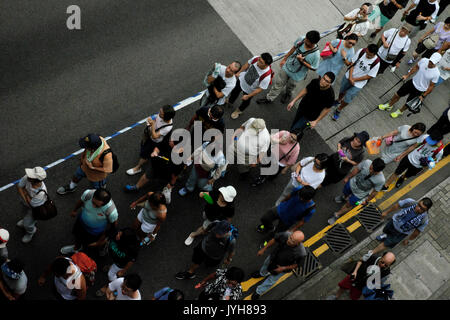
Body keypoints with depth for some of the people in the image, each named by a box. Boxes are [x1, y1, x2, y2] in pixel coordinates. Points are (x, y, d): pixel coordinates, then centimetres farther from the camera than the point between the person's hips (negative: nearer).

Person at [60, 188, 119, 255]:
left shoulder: (111, 211, -43)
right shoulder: (88, 194, -35)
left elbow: (114, 224, -21)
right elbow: (81, 201, -9)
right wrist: (75, 210, 12)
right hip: (82, 222, 4)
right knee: (78, 235, 32)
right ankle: (76, 247, 67)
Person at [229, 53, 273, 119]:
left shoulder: (266, 76, -44)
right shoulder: (255, 59, -31)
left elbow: (260, 89, -29)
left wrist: (248, 96, -20)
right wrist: (239, 72, 3)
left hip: (249, 90, -4)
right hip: (242, 79, 4)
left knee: (245, 101, 27)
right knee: (235, 91, 32)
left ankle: (239, 110, 61)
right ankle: (230, 101, 66)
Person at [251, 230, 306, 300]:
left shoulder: (301, 253, -43)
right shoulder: (286, 235, -37)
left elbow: (298, 265, -21)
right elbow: (274, 239, -15)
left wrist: (283, 268, -19)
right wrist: (263, 249, -5)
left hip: (282, 267, -3)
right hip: (273, 257, 3)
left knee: (271, 280, 23)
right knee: (265, 264, 34)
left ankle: (259, 291, 54)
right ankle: (262, 273, 72)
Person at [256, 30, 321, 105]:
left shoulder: (316, 54, -35)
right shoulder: (301, 39, -22)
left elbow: (313, 68, -21)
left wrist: (302, 61, -33)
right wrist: (285, 59, 8)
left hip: (297, 75, -4)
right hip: (287, 66, 4)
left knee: (290, 86, 25)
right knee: (278, 82, 19)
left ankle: (288, 95, 61)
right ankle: (269, 98, 42)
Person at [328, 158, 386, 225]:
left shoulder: (381, 180, -37)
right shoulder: (367, 162, -33)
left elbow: (374, 192, -17)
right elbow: (357, 169, -11)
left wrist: (366, 201, -2)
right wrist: (347, 178, 4)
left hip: (359, 194, -2)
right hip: (352, 183, 2)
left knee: (348, 205, 17)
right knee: (345, 194, 31)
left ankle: (336, 215, 43)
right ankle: (344, 197, 69)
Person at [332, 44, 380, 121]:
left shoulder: (376, 63, -28)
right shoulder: (362, 51, -21)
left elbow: (369, 76, -18)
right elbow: (353, 63, -12)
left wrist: (354, 79, -18)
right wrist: (350, 77, -21)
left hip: (358, 84, -3)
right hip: (348, 76, 3)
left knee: (347, 99, 6)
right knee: (342, 91, 27)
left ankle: (339, 110, 37)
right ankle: (339, 101, 61)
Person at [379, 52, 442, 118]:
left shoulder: (436, 74, -30)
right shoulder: (424, 60, -19)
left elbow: (431, 86, -17)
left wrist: (423, 96, -12)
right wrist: (407, 75, 4)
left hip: (419, 90, -4)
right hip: (412, 82, 4)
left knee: (408, 103, 14)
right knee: (398, 94, 15)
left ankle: (400, 111, 47)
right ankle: (389, 105, 44)